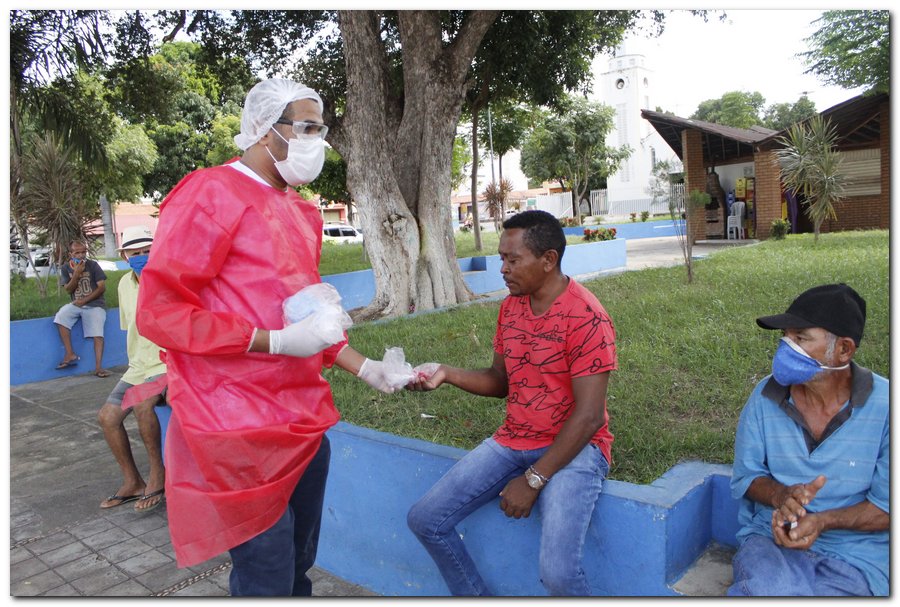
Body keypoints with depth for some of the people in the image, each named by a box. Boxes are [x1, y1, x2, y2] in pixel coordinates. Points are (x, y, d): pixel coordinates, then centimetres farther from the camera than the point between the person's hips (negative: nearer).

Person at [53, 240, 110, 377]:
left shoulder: (93, 265, -3)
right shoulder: (66, 268, 7)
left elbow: (102, 287, -7)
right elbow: (68, 290, 0)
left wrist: (84, 300, -11)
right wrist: (76, 274, -15)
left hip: (95, 304, -3)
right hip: (76, 304, 3)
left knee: (97, 334, -18)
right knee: (60, 317, -25)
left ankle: (99, 367, -22)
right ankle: (70, 354, -17)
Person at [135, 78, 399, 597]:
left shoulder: (302, 212, 15)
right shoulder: (211, 194, -11)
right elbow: (159, 312, -15)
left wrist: (363, 367, 13)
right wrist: (278, 342, -20)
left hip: (304, 420, 8)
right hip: (245, 431, -7)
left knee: (299, 564, 19)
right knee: (268, 580, 3)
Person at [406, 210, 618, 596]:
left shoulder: (586, 317, -18)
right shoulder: (510, 307, 5)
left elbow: (588, 416, -19)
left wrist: (533, 479, -19)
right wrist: (446, 374, -4)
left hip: (572, 447, -7)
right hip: (513, 440, 7)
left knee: (557, 572, -26)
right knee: (425, 520, 1)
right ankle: (475, 594, 23)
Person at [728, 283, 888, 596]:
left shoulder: (885, 406, -9)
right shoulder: (766, 395, -3)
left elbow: (888, 505, -6)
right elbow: (745, 476, 4)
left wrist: (821, 521, -20)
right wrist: (780, 495, -17)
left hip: (854, 551, -1)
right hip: (771, 536, 2)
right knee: (768, 588, -31)